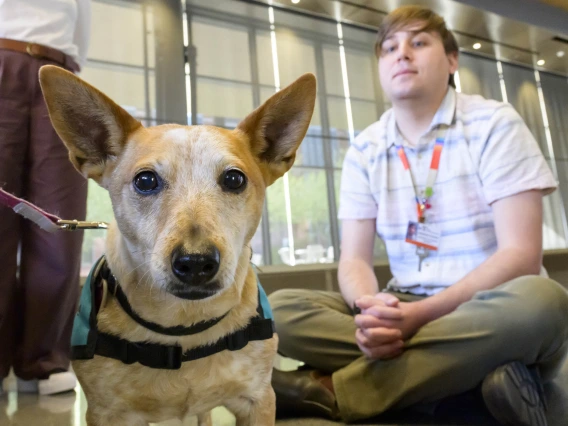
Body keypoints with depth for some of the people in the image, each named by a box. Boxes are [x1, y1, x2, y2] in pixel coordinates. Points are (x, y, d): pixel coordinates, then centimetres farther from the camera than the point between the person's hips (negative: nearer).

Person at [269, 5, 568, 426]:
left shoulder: (494, 124, -5)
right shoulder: (365, 150, 3)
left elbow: (521, 253, -13)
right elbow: (354, 258, -1)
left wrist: (421, 313, -25)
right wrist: (371, 310, -25)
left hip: (492, 310, -2)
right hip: (406, 310, 3)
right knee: (282, 309, -17)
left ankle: (331, 390, -26)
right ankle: (476, 370, -23)